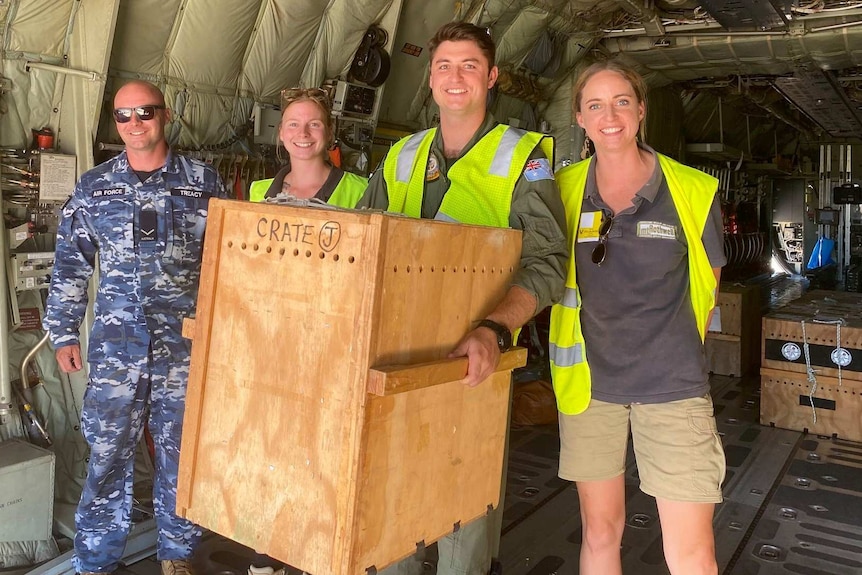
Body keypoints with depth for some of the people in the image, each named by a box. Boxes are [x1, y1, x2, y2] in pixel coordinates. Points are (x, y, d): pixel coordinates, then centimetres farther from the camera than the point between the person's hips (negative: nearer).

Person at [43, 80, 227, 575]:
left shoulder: (203, 182, 2)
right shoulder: (93, 188, 8)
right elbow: (70, 268, 11)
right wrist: (64, 335, 7)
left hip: (186, 347, -1)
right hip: (115, 349, 1)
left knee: (182, 453, 10)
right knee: (108, 454, 7)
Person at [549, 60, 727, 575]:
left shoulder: (693, 191, -4)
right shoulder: (563, 190, 0)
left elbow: (707, 284, 10)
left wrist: (671, 351, 10)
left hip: (673, 387, -1)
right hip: (590, 382, 2)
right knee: (600, 532, 14)